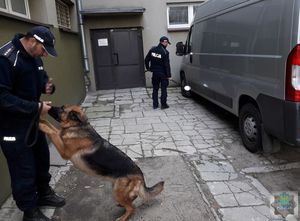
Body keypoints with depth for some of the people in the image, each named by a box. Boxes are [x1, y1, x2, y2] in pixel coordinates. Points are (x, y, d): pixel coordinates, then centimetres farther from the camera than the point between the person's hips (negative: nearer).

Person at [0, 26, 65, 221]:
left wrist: (48, 86, -7)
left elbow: (40, 78, 17)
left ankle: (44, 194, 43)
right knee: (24, 169, 5)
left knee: (42, 158, 21)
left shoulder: (34, 56, 3)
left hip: (33, 120, 9)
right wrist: (36, 107, -26)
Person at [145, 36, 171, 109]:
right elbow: (167, 65, -17)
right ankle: (163, 104, 9)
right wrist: (168, 75, -12)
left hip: (155, 73, 5)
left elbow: (146, 60, 7)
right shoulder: (165, 52, -15)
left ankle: (155, 104, 16)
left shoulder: (152, 50, 1)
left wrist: (148, 68, 22)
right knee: (164, 89, 6)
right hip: (163, 74, -5)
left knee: (155, 89, 14)